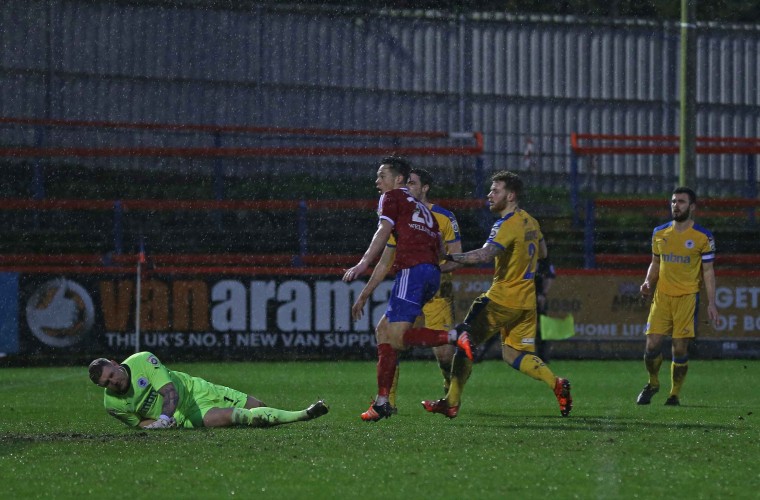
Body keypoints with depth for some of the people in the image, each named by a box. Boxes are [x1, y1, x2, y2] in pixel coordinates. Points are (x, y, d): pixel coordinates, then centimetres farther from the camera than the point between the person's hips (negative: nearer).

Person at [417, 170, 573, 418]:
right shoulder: (530, 222, 10)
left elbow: (485, 254, -33)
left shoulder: (508, 225, -17)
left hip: (503, 299, -8)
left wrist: (451, 257, -35)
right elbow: (542, 252, 26)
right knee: (513, 354, 12)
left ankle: (452, 402, 4)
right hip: (526, 301, 8)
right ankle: (556, 384, -8)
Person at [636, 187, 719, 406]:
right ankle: (653, 384, 19)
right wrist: (648, 283, 0)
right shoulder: (660, 233, 8)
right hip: (662, 296, 3)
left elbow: (708, 271, 1)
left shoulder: (703, 237, -2)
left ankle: (675, 394, 10)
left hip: (687, 297, -3)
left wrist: (711, 303, -4)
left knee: (680, 348, -4)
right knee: (652, 344, -6)